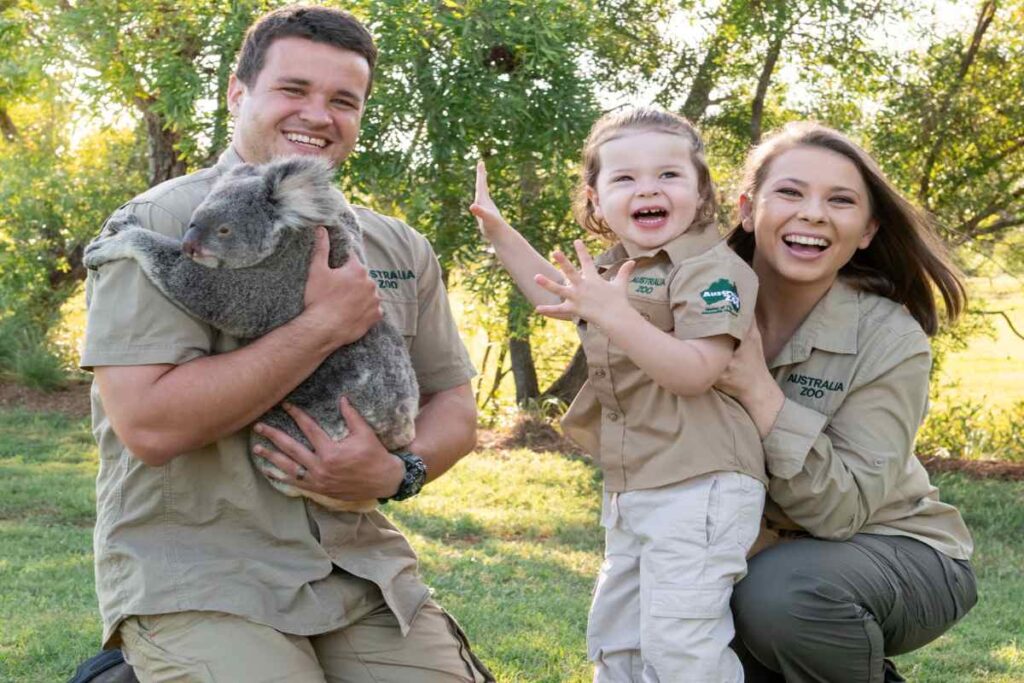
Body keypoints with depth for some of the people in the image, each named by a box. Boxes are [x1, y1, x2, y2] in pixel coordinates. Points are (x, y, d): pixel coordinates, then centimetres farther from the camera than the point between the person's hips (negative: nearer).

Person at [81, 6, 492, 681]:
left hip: (358, 567, 5)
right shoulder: (163, 223, -8)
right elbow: (149, 424, -19)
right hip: (195, 575, -4)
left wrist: (398, 472, -10)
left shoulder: (399, 248, 9)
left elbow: (454, 407, 13)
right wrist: (324, 327, -17)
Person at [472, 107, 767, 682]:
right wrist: (498, 231, 20)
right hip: (631, 488, 10)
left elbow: (695, 372, -28)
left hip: (698, 488, -10)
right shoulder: (614, 267, 10)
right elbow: (557, 297, 30)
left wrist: (614, 315, -36)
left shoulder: (712, 269, -17)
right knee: (614, 637, 20)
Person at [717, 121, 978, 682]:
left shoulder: (890, 340, -21)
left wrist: (758, 391, -36)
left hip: (901, 554, -4)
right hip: (766, 551, 4)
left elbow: (842, 508, -27)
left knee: (781, 590, -32)